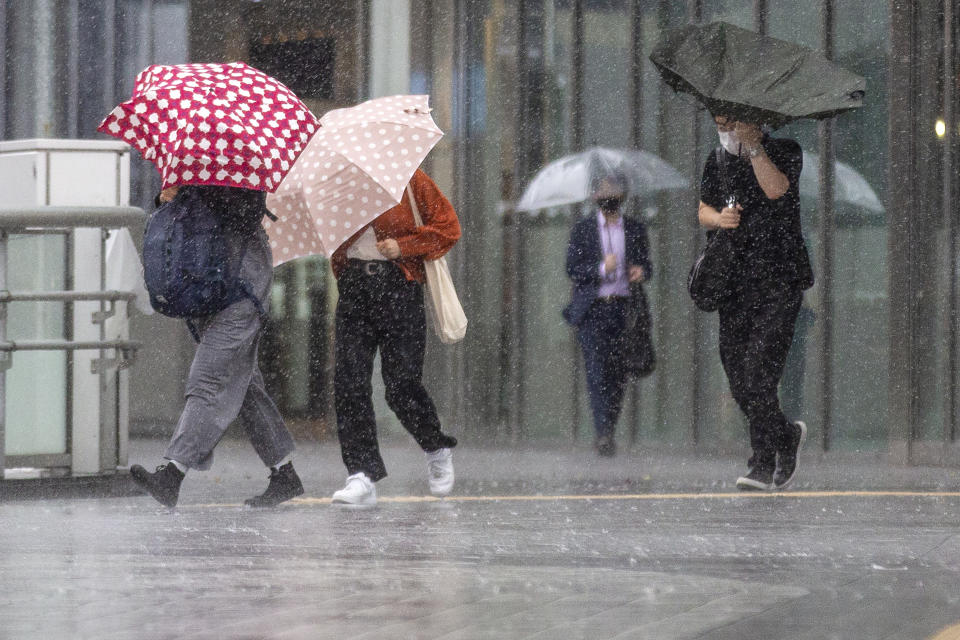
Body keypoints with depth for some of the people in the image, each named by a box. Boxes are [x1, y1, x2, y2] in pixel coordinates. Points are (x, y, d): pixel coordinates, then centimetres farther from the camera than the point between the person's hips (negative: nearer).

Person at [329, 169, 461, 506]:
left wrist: (404, 247, -10)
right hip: (353, 286, 4)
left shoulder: (409, 178, 2)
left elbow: (448, 227, 1)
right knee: (349, 381, -7)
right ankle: (363, 475, -6)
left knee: (401, 384, -5)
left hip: (399, 287, -4)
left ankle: (437, 450, 23)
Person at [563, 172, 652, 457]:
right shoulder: (582, 230, 3)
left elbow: (646, 264, 17)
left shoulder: (635, 229, 11)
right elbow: (572, 269, -2)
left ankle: (607, 434, 13)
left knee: (618, 373, 2)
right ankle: (604, 434, -21)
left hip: (623, 308, 3)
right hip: (592, 309, -3)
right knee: (597, 370, -14)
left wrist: (641, 271, -7)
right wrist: (601, 269, -19)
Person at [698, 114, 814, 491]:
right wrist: (718, 218, -6)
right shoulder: (718, 160, 13)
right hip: (733, 282, 6)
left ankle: (763, 464, -10)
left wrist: (753, 145, -22)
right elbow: (703, 210, 16)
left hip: (778, 280, -6)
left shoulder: (783, 150, -3)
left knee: (759, 369, -16)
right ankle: (787, 436, 27)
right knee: (737, 377, 5)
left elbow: (775, 189, -21)